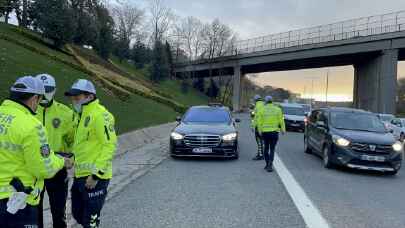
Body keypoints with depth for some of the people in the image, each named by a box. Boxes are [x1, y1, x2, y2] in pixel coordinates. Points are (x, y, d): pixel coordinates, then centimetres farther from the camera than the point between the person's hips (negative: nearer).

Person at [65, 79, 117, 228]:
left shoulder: (100, 115, -16)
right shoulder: (82, 115, 14)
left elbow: (110, 145, -21)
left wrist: (96, 174, -22)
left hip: (94, 177, -9)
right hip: (80, 176, 9)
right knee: (77, 214, 21)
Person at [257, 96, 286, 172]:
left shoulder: (262, 109, -2)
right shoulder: (277, 109, 0)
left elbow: (259, 121, -4)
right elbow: (281, 120, -2)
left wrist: (260, 130, 3)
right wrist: (283, 129, 7)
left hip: (265, 131, 1)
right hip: (274, 131, 0)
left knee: (266, 148, 16)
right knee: (272, 149, 3)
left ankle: (267, 164, 21)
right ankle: (270, 165, -9)